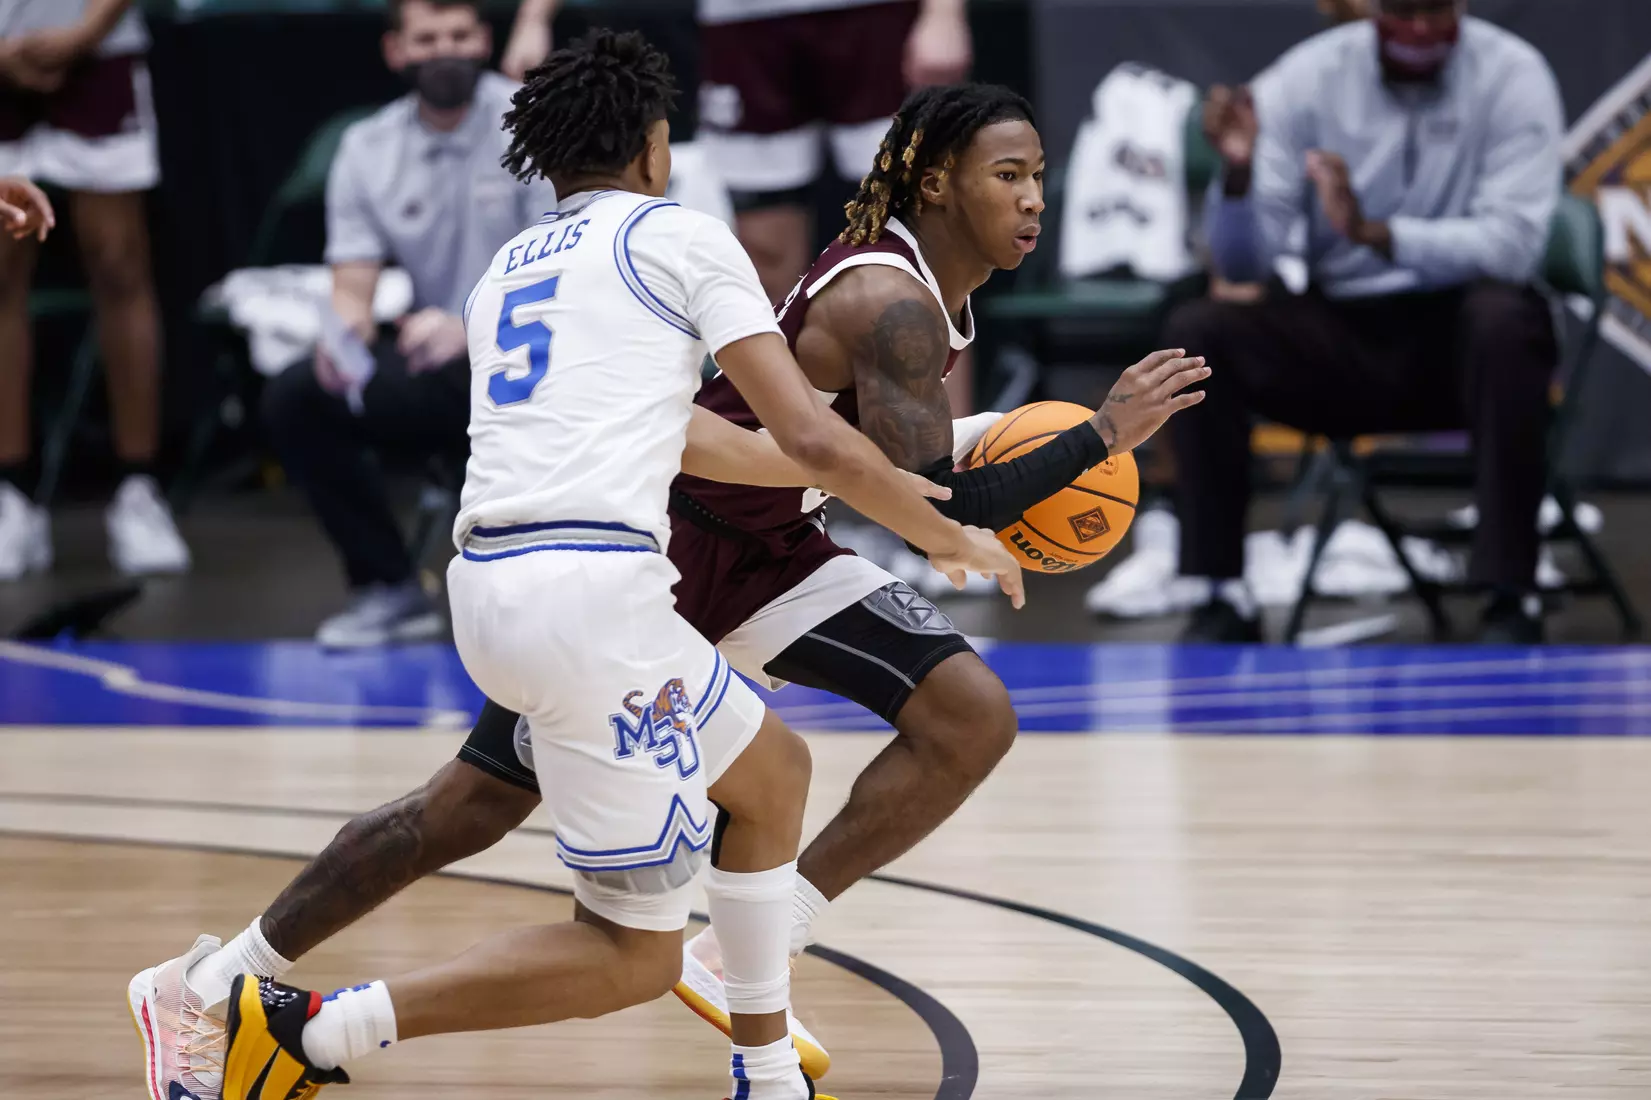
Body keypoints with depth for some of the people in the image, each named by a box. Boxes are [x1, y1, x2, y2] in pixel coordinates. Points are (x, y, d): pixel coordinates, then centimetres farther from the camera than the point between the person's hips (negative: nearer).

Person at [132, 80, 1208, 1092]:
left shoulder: (931, 294, 4)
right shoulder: (887, 301, -25)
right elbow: (941, 507, -33)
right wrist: (1103, 438, -29)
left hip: (764, 552, 9)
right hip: (655, 548, -9)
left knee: (972, 716, -9)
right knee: (472, 808, -4)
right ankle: (211, 981, 9)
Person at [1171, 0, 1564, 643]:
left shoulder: (1513, 77, -9)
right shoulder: (1306, 79, -4)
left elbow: (1513, 245, -21)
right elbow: (1245, 264, -6)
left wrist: (1374, 232, -33)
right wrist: (1238, 174, -27)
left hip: (1461, 339, -2)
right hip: (1342, 332, 2)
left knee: (1502, 316, -36)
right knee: (1195, 332, -21)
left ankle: (1513, 599, -30)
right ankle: (1224, 598, -16)